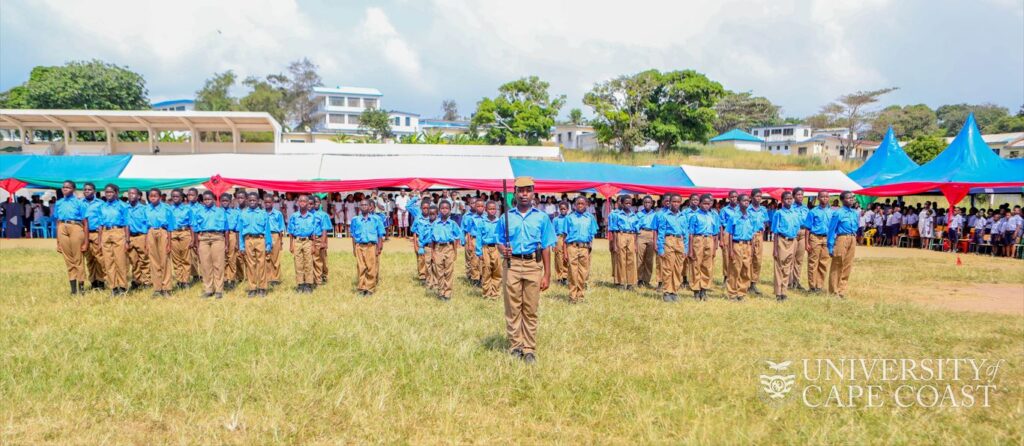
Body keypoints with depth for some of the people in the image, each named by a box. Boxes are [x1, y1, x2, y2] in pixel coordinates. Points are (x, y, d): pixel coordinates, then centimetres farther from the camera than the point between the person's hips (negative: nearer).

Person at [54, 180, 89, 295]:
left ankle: (81, 287, 6)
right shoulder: (58, 203, 14)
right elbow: (58, 222, 17)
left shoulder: (79, 202, 1)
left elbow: (85, 223, -2)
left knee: (78, 259, -1)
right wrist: (58, 241, 13)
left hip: (76, 228, -4)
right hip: (62, 230, 4)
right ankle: (73, 288, 12)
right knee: (68, 260, 7)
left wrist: (86, 241, -7)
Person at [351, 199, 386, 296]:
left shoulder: (376, 219, 2)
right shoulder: (355, 220, 8)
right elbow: (353, 236, 13)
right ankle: (361, 288, 10)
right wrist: (354, 248, 6)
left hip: (371, 246, -1)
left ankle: (370, 289, 6)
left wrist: (378, 248, -2)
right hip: (359, 246, 1)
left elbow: (380, 235, 4)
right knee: (361, 268, 1)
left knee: (371, 268, -2)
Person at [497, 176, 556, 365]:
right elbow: (500, 242, 14)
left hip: (534, 265, -1)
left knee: (530, 310, 2)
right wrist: (503, 250, -10)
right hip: (513, 264, 1)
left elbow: (546, 248, 6)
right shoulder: (506, 217, 9)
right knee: (512, 309, 2)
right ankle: (515, 347, 12)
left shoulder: (542, 217, 7)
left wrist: (547, 275, 2)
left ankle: (530, 349, 9)